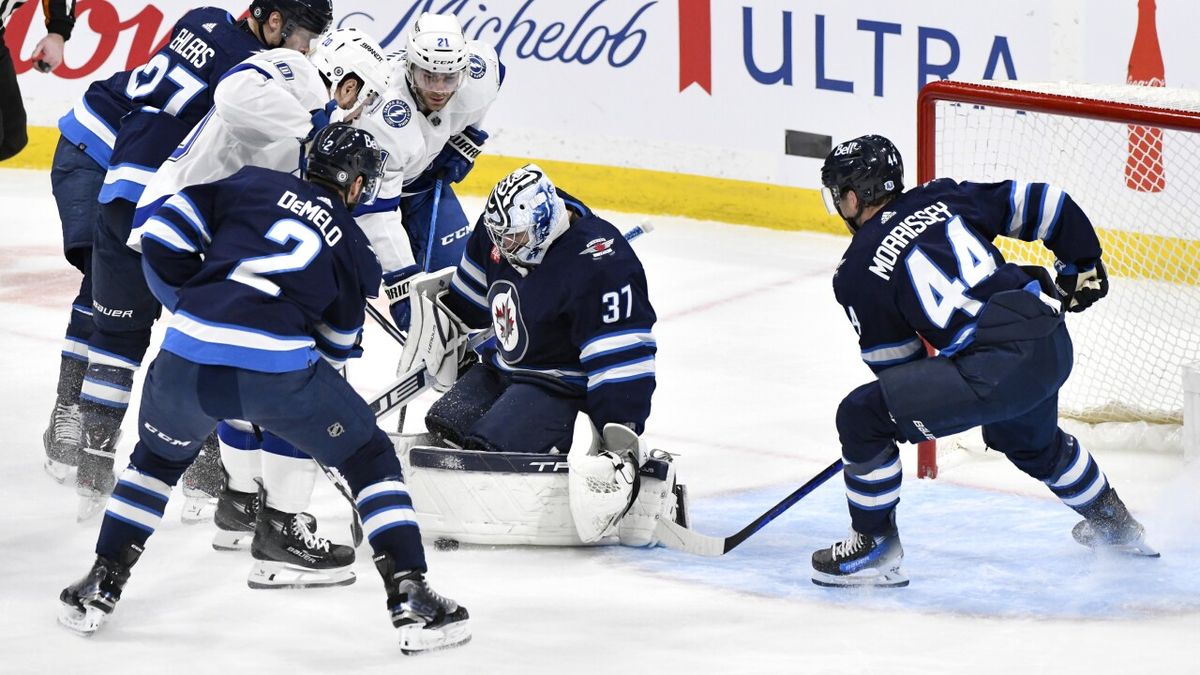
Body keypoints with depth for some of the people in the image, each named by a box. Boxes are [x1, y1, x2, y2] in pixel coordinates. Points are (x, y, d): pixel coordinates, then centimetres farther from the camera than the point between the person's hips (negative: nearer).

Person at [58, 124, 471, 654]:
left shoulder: (253, 184, 19)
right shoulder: (354, 249, 21)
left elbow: (162, 237, 11)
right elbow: (335, 343, 29)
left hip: (188, 359, 2)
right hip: (280, 369, -2)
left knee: (159, 457, 32)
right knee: (370, 460, 18)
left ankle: (101, 585, 32)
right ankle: (411, 600, 9)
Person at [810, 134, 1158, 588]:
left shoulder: (856, 273, 3)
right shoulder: (944, 197, 16)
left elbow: (892, 361, 11)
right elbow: (1042, 204, 15)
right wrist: (1083, 266, 29)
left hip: (995, 370, -7)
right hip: (1054, 346, 7)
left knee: (862, 417, 1)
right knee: (1033, 442, 38)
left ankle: (875, 546, 11)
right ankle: (1114, 524, 57)